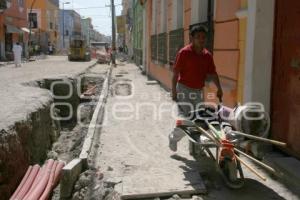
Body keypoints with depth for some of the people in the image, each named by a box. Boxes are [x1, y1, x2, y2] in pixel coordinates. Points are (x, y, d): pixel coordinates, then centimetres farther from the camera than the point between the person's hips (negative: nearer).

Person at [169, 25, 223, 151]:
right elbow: (175, 73, -12)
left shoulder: (207, 55, 5)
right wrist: (174, 91, -16)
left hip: (199, 91, 6)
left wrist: (219, 88, -4)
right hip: (185, 90, -6)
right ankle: (173, 137, 20)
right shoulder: (184, 52, -11)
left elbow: (212, 73, 9)